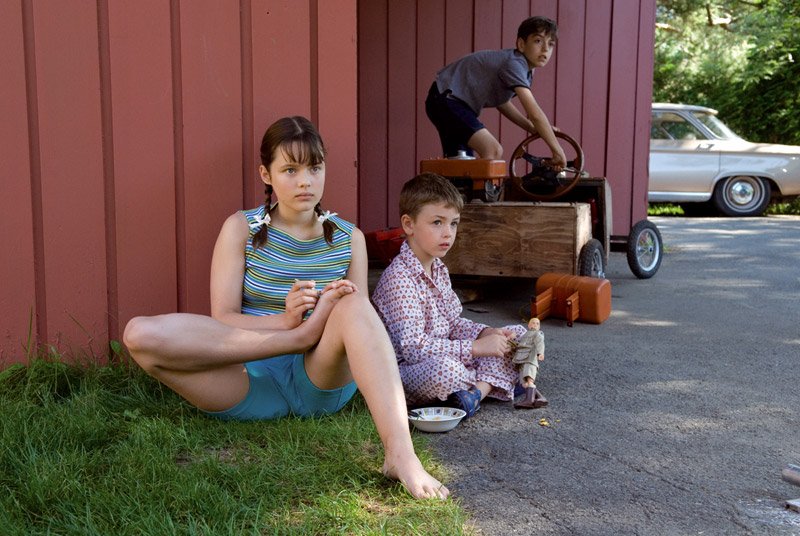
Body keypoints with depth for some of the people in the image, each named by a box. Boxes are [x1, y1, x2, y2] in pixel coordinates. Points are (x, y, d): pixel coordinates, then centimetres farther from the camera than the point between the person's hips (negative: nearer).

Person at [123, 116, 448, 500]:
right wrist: (285, 322, -24)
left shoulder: (349, 238, 10)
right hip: (250, 387, 0)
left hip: (322, 384, 1)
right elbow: (222, 321, -5)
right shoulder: (242, 228, 4)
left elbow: (362, 322, 7)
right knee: (139, 335, -24)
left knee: (354, 305, -31)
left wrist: (339, 308, -17)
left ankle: (400, 455, -40)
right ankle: (301, 335, -20)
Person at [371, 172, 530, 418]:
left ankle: (477, 391, -18)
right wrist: (476, 348, -25)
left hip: (448, 357, 10)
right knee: (444, 368, -43)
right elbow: (412, 347, -27)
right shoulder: (399, 278, -21)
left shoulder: (439, 269, 10)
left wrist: (485, 332, -2)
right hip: (406, 370, -10)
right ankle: (497, 380, -11)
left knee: (517, 335, 7)